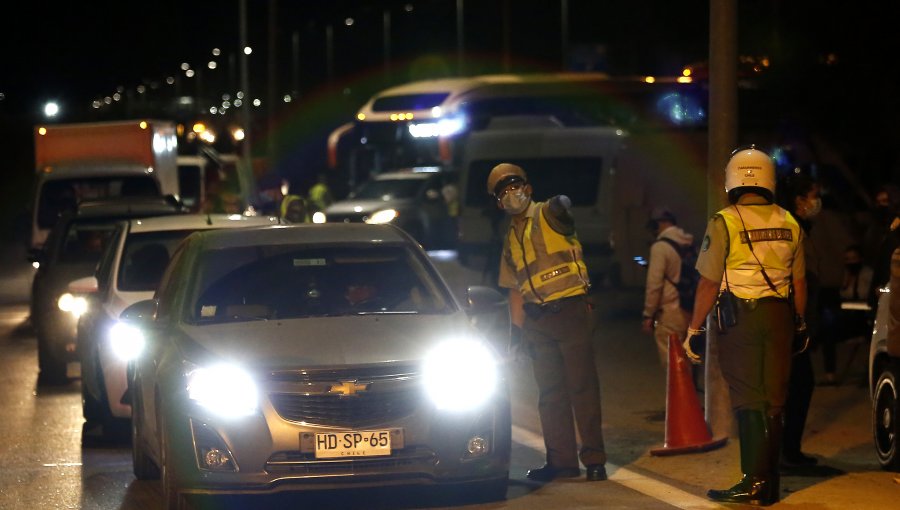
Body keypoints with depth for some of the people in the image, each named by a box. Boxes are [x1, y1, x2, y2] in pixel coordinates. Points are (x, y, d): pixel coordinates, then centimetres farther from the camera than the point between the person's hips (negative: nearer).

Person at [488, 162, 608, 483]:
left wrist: (561, 205, -34)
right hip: (537, 320, 7)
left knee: (582, 386, -6)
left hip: (571, 310, -7)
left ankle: (594, 459, -3)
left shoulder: (548, 214, 3)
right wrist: (516, 329, 16)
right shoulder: (511, 239, 18)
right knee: (549, 392, 7)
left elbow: (563, 206, -17)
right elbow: (515, 289, 19)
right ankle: (562, 461, 11)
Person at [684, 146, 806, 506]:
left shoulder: (724, 223, -8)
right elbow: (799, 281, 11)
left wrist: (694, 329, -1)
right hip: (780, 315, 4)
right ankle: (770, 486, 13)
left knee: (748, 401, -2)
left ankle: (754, 483, -7)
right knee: (774, 400, 8)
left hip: (740, 317, -4)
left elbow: (709, 283, -8)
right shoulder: (788, 224, 6)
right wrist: (799, 323, 23)